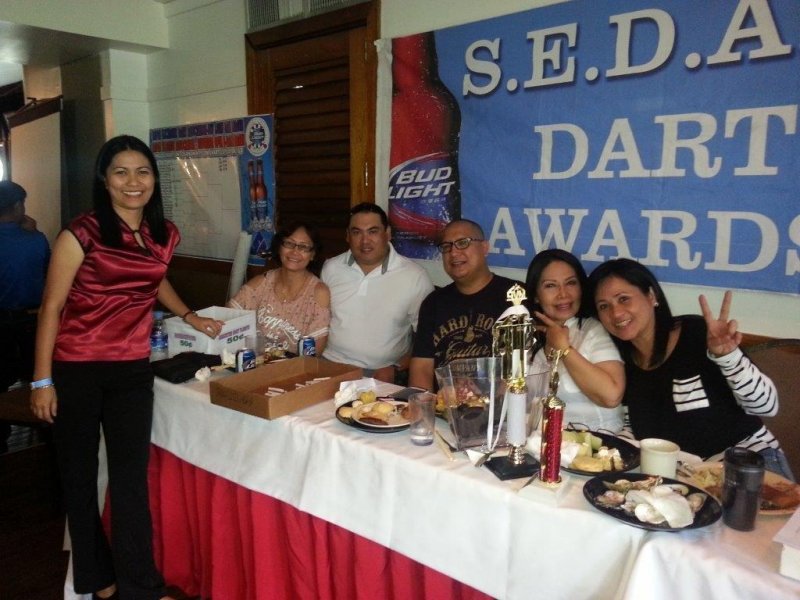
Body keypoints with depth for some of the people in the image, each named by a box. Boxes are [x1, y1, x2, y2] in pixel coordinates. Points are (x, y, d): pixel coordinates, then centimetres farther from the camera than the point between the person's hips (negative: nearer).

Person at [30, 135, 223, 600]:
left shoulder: (164, 235, 4)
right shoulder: (81, 234, -12)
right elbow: (51, 307, -8)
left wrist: (191, 317, 18)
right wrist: (42, 380, -9)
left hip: (133, 370, 3)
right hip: (75, 369, -3)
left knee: (131, 477, 4)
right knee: (79, 473, 12)